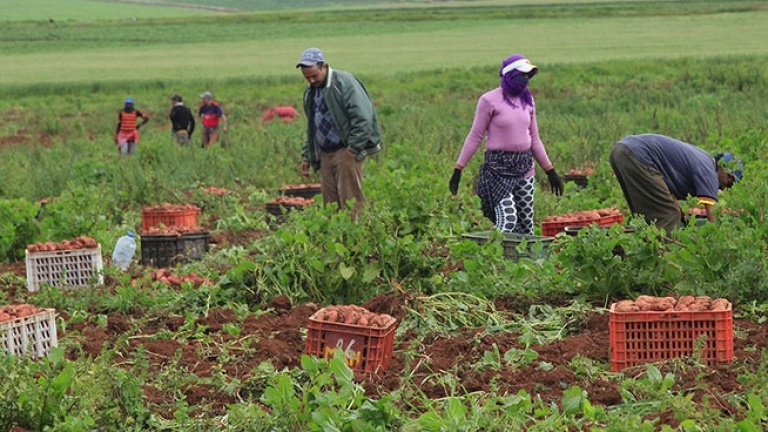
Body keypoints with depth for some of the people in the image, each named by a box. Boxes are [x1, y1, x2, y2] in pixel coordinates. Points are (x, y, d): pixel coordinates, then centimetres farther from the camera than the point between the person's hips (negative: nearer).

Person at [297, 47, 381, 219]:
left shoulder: (343, 82, -11)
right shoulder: (310, 92, 15)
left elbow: (363, 117, -18)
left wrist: (354, 148, -18)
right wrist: (307, 156, 20)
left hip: (346, 152, -8)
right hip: (325, 153, 8)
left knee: (350, 201, -8)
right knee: (329, 203, 8)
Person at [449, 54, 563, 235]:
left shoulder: (527, 101, 11)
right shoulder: (490, 100, -6)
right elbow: (475, 137, -3)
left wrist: (550, 171, 18)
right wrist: (458, 170, -7)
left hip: (524, 167, 6)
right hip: (499, 167, -6)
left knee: (526, 225, 4)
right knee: (507, 220, -20)